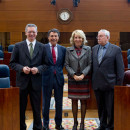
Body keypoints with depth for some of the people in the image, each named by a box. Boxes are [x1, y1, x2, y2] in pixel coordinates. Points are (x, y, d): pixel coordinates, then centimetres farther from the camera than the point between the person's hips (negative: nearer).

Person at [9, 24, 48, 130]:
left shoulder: (42, 47, 4)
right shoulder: (18, 46, 2)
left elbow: (45, 64, 5)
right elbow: (12, 63, 2)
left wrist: (38, 69, -14)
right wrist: (22, 68, -15)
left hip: (36, 81, 0)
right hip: (22, 81, 0)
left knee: (37, 107, 10)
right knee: (21, 107, 10)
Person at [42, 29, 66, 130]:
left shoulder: (63, 49, 7)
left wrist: (59, 70, 4)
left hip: (59, 78, 3)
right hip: (47, 77, -3)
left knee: (59, 102, 11)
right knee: (46, 102, 7)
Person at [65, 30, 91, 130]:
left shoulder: (88, 49, 3)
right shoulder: (69, 50, 4)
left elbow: (89, 64, -1)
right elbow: (67, 65, 1)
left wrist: (83, 74, -13)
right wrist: (74, 75, -11)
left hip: (84, 79, 0)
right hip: (72, 79, 1)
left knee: (83, 100, 4)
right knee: (74, 100, 5)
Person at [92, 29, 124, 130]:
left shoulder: (116, 49, -4)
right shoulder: (94, 49, 11)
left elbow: (120, 68, -5)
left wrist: (119, 84, -8)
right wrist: (92, 80, 9)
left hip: (109, 84, -4)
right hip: (97, 84, 5)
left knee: (110, 108, 4)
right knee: (101, 107, 15)